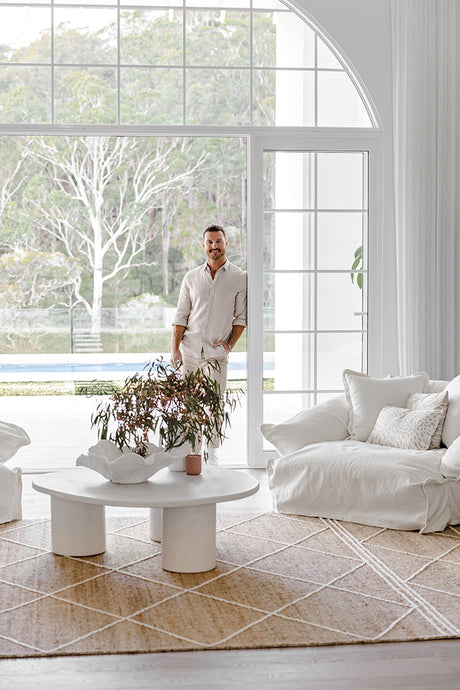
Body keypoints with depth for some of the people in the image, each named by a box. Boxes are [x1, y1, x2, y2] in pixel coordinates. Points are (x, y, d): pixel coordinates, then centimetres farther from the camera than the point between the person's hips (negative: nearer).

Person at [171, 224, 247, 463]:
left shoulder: (239, 278, 3)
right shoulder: (191, 277, 9)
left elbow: (241, 316, 5)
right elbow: (181, 316, 9)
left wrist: (230, 343, -6)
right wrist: (174, 349, 1)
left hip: (217, 352, -2)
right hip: (190, 349, 2)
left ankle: (212, 455, 10)